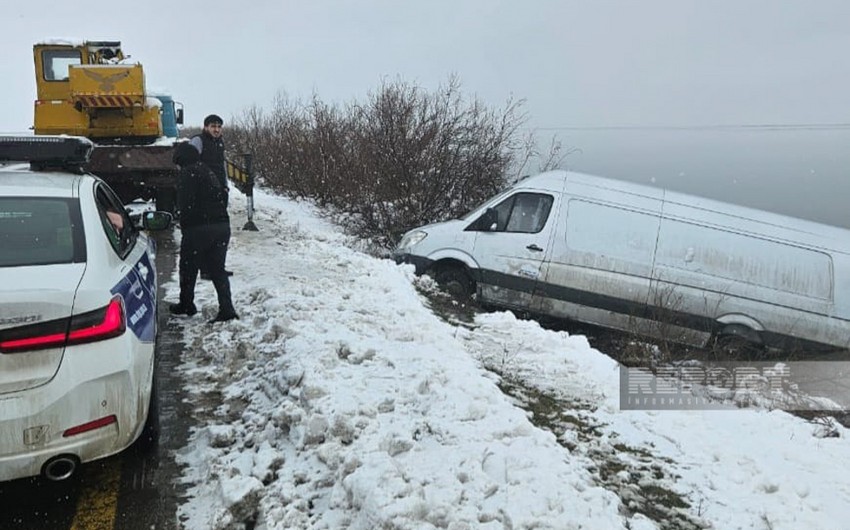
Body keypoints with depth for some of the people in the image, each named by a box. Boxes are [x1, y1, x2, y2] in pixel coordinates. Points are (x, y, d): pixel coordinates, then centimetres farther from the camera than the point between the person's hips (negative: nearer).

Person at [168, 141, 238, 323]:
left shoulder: (186, 174, -7)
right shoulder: (209, 172, 17)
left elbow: (186, 204, -15)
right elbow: (223, 196, 18)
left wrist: (185, 225, -4)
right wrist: (218, 218, 17)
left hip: (198, 228, -7)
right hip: (222, 226, 7)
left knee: (188, 268, 12)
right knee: (217, 269, 8)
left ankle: (186, 305, 26)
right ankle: (227, 309, -3)